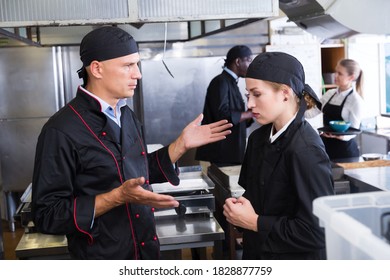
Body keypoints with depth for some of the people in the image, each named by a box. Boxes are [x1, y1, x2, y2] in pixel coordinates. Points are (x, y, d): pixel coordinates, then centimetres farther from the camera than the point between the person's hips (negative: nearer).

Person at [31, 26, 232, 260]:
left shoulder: (127, 115, 4)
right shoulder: (62, 130, -21)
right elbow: (47, 215, -21)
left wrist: (182, 144, 4)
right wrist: (118, 197, -28)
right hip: (101, 258, -7)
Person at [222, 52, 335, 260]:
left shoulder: (306, 151, -23)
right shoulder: (258, 137, 0)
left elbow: (317, 230, -25)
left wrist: (255, 222, -20)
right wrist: (237, 207, -7)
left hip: (295, 258, -7)